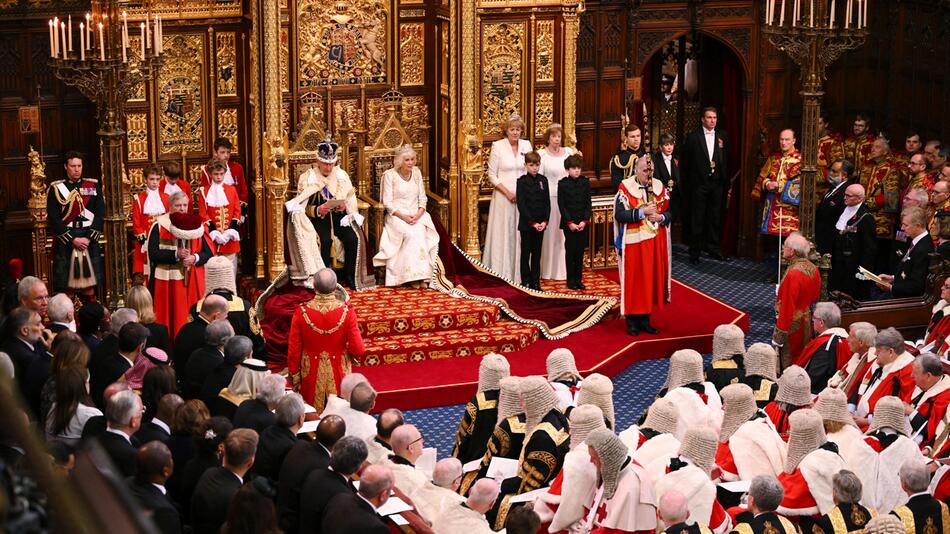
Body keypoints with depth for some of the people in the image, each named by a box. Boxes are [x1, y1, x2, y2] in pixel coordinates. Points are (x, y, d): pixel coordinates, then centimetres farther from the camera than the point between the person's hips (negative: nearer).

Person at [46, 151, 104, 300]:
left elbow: (100, 215, 3)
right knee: (65, 288, -2)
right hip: (65, 242, -2)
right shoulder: (55, 188, 2)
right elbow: (53, 218, -4)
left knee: (89, 287, 4)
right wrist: (72, 239, -11)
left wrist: (89, 238, -8)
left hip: (90, 241, 2)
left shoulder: (93, 186, 8)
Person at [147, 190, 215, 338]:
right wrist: (175, 254, -19)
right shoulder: (159, 226, -2)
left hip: (192, 281, 2)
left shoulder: (197, 225, 6)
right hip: (167, 281, -2)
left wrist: (195, 258, -15)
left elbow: (209, 252, 4)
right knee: (169, 318, -1)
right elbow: (153, 253, -10)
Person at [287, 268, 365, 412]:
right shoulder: (346, 311, -18)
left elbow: (293, 350, -9)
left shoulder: (302, 312, -17)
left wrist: (294, 377, 5)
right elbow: (358, 350, -15)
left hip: (311, 375, 0)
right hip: (338, 373, 0)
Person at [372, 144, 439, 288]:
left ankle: (422, 275, -27)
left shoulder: (417, 172, 10)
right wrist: (403, 216, -18)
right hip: (397, 215, -3)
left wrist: (418, 214, -9)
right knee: (412, 233, -32)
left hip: (417, 214, 4)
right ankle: (414, 275, -28)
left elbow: (422, 198, 10)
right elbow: (388, 203, -6)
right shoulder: (389, 175, -3)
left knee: (421, 231, -28)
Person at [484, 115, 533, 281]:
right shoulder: (498, 146, -5)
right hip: (503, 197, -3)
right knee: (502, 235, 0)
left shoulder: (526, 145, 5)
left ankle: (520, 273, 11)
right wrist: (508, 193, -12)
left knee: (521, 234, 5)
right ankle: (501, 273, 6)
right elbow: (492, 175, -4)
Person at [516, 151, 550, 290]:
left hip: (540, 223, 4)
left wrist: (544, 221, -8)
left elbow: (547, 202, 5)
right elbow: (521, 204, -11)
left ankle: (536, 282, 13)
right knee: (526, 253, 4)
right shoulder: (522, 181, -6)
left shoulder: (543, 180, 5)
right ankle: (526, 282, 10)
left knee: (537, 253, 8)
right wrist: (532, 222, -16)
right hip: (526, 223, -4)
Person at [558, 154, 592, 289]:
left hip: (583, 223, 2)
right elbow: (561, 205, -4)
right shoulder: (563, 183, -3)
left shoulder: (585, 182, 4)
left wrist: (585, 221, -7)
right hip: (568, 223, -2)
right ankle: (570, 280, 7)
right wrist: (570, 222, -11)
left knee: (580, 252, 5)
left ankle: (579, 280, 11)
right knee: (570, 251, 1)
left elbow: (588, 203, 4)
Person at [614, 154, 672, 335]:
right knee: (633, 280, 0)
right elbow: (619, 215, -15)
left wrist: (660, 217, -13)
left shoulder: (658, 186, 5)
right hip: (634, 242, -4)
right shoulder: (626, 188, -8)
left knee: (653, 278, 7)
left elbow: (669, 212, 7)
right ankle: (632, 321, 9)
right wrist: (642, 212, -20)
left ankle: (645, 320, 16)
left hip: (656, 243, 5)